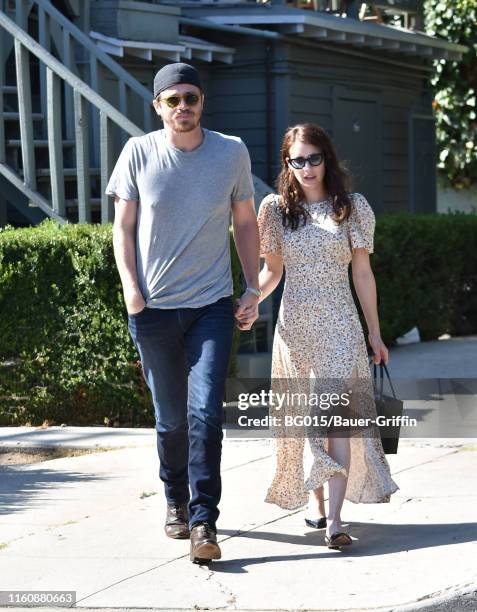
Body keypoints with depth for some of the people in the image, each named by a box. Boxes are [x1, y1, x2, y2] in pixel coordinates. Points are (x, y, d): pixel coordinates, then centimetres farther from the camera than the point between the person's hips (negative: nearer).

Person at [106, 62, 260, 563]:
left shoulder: (232, 152, 2)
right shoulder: (139, 153, -1)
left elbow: (245, 222, 12)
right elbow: (123, 226, 4)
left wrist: (253, 287, 6)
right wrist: (130, 285, -8)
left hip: (212, 305, 0)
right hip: (153, 306, 0)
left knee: (205, 412, -12)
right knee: (170, 417, 9)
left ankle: (203, 522, -10)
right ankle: (176, 500, 31)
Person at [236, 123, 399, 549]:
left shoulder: (352, 208, 3)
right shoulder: (276, 209, 6)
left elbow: (362, 273, 8)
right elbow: (272, 271, 11)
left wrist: (374, 333, 9)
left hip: (339, 325, -2)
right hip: (294, 325, 2)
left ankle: (334, 519, -19)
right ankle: (317, 505, 19)